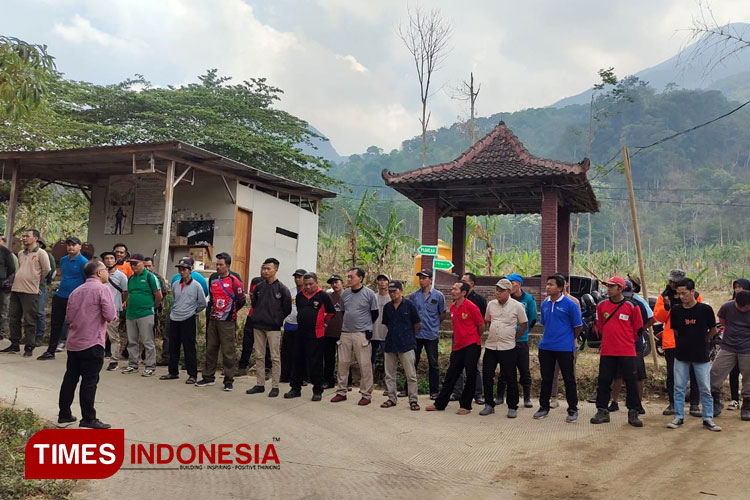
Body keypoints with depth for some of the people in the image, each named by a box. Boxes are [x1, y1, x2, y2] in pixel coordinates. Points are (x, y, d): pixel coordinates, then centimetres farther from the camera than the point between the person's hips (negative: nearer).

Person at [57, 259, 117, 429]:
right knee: (89, 381, -3)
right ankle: (88, 420, 0)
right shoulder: (102, 289, -8)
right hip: (92, 343, -7)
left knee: (70, 378, 13)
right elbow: (110, 316, -16)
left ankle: (64, 416, 19)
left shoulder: (76, 291, 14)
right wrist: (114, 316, 5)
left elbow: (69, 316, 16)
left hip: (73, 342, 7)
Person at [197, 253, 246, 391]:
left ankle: (229, 380, 5)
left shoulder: (234, 281, -10)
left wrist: (230, 312, 6)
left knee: (228, 351, -2)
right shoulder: (212, 278, 10)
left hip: (227, 322, -6)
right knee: (210, 349, 12)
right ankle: (208, 377, 21)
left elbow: (241, 301, -4)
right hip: (213, 320, 6)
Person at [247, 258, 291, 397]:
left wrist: (278, 319, 1)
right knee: (259, 356, 9)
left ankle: (275, 386, 3)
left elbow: (287, 308, -2)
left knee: (275, 357, -2)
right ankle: (260, 384, 18)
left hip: (273, 328, -5)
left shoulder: (282, 288, -5)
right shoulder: (259, 287, 9)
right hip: (258, 326, 5)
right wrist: (258, 316, 13)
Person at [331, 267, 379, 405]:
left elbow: (375, 314, 2)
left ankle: (366, 395, 5)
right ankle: (341, 392, 19)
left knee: (365, 365, -3)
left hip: (362, 334, -5)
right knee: (342, 363, 8)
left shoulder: (369, 294, -5)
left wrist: (366, 327, 7)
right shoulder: (345, 294, 9)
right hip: (345, 333, 5)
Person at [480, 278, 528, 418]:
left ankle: (512, 408, 14)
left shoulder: (517, 306, -5)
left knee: (510, 379, 3)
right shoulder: (491, 304, 6)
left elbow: (524, 325, 3)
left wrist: (513, 338, 4)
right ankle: (489, 405, 19)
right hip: (490, 346, 4)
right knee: (487, 376, 6)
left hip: (507, 348, -4)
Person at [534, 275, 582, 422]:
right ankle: (544, 407, 24)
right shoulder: (545, 304, 7)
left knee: (569, 379, 3)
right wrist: (550, 337, 14)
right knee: (546, 379, 12)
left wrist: (568, 339, 5)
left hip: (565, 348, -5)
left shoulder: (570, 304, -10)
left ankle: (573, 410, 14)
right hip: (546, 347, 5)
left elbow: (578, 326, -3)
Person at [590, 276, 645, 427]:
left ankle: (633, 413, 11)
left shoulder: (631, 306, -4)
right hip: (607, 352, 3)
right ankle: (602, 411, 13)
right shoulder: (601, 306, 5)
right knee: (604, 381, 5)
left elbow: (638, 329, 5)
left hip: (627, 352, -3)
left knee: (631, 382, 1)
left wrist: (627, 340, 10)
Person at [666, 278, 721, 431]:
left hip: (701, 356, -2)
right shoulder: (676, 310, -3)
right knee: (679, 388, 6)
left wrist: (702, 342, 11)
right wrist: (685, 342, 6)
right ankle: (679, 417, 17)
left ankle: (708, 419, 17)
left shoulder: (705, 309, -9)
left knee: (705, 389, 6)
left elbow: (713, 330, 5)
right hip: (681, 355, 2)